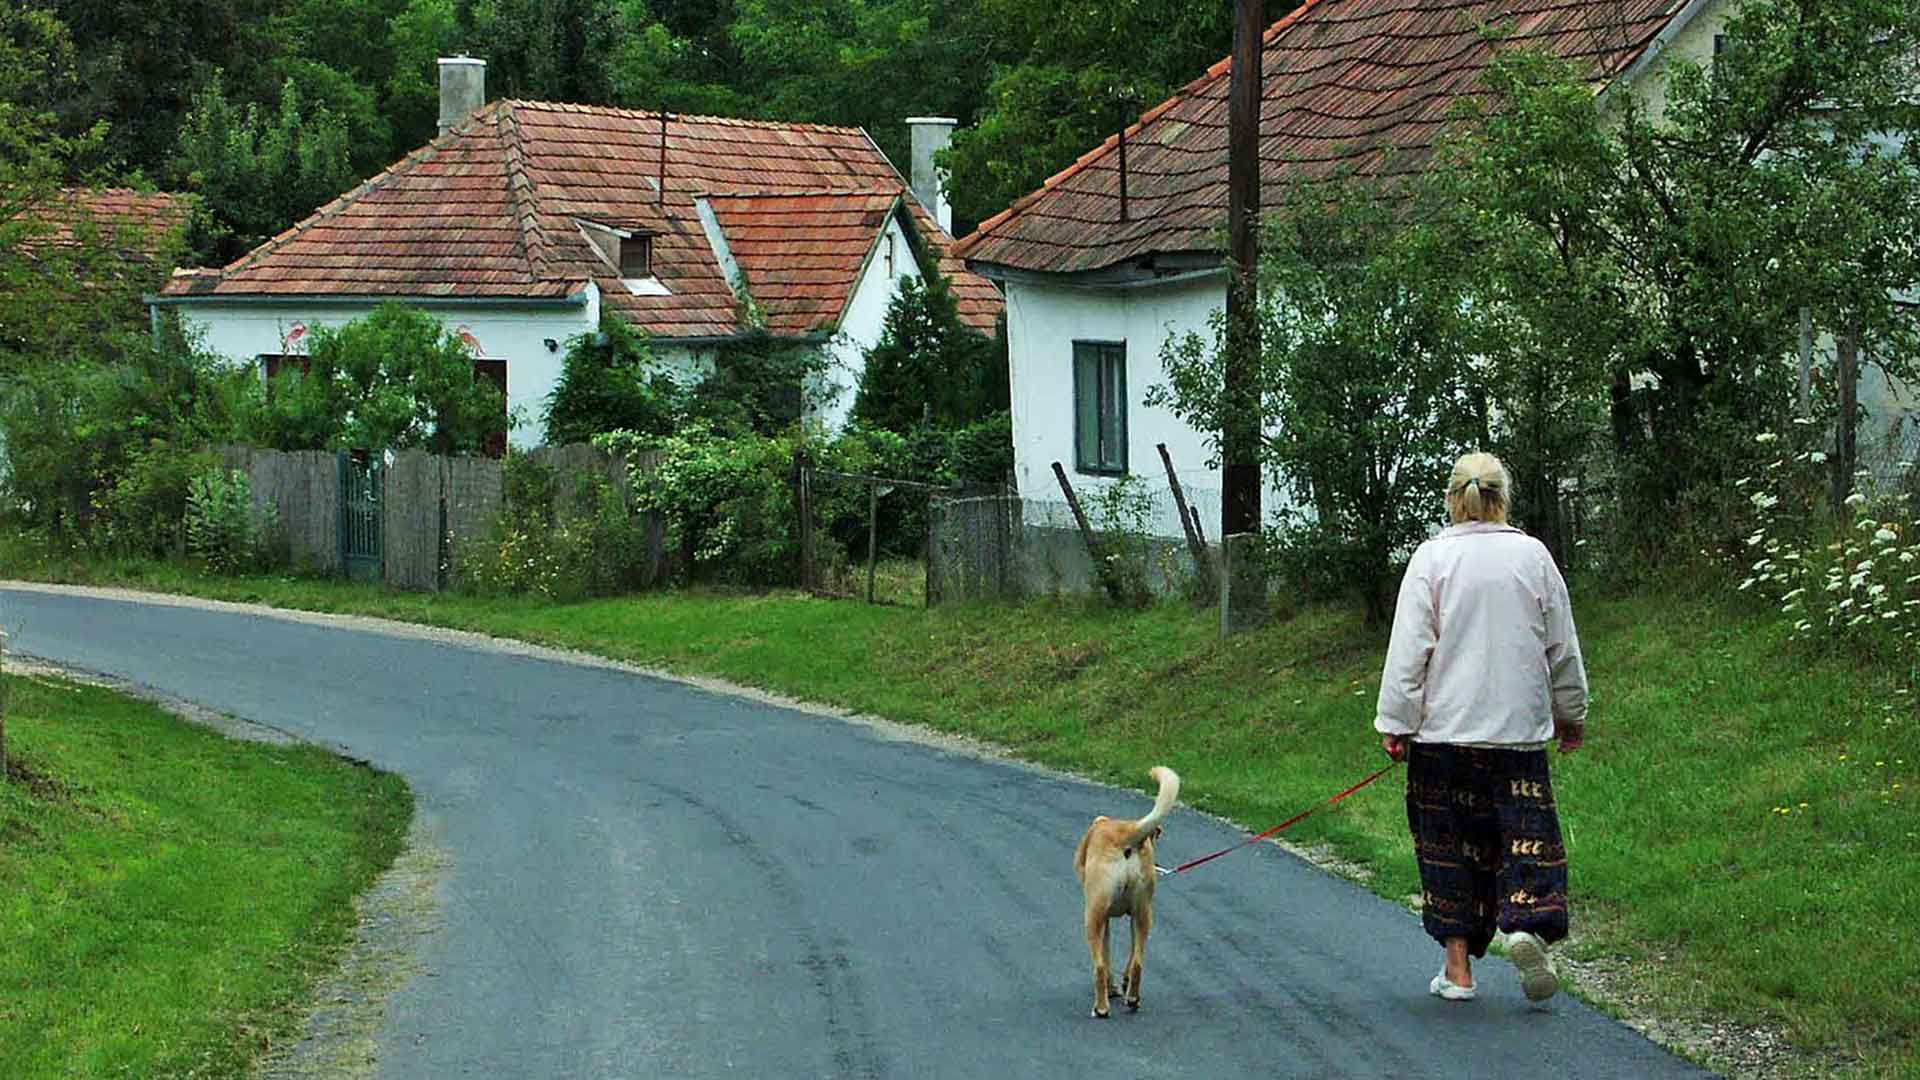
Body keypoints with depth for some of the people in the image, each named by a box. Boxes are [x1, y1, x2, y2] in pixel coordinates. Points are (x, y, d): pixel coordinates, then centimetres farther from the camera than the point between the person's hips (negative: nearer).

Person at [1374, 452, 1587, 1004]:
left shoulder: (1433, 557, -4)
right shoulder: (1533, 555, 2)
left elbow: (1409, 647, -7)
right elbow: (1563, 645, 10)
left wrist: (1395, 723, -2)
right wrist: (1571, 712, 22)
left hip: (1444, 730, -1)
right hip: (1519, 728, 1)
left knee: (1448, 844, 7)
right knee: (1527, 832, 4)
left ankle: (1458, 967, 10)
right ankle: (1529, 924, -22)